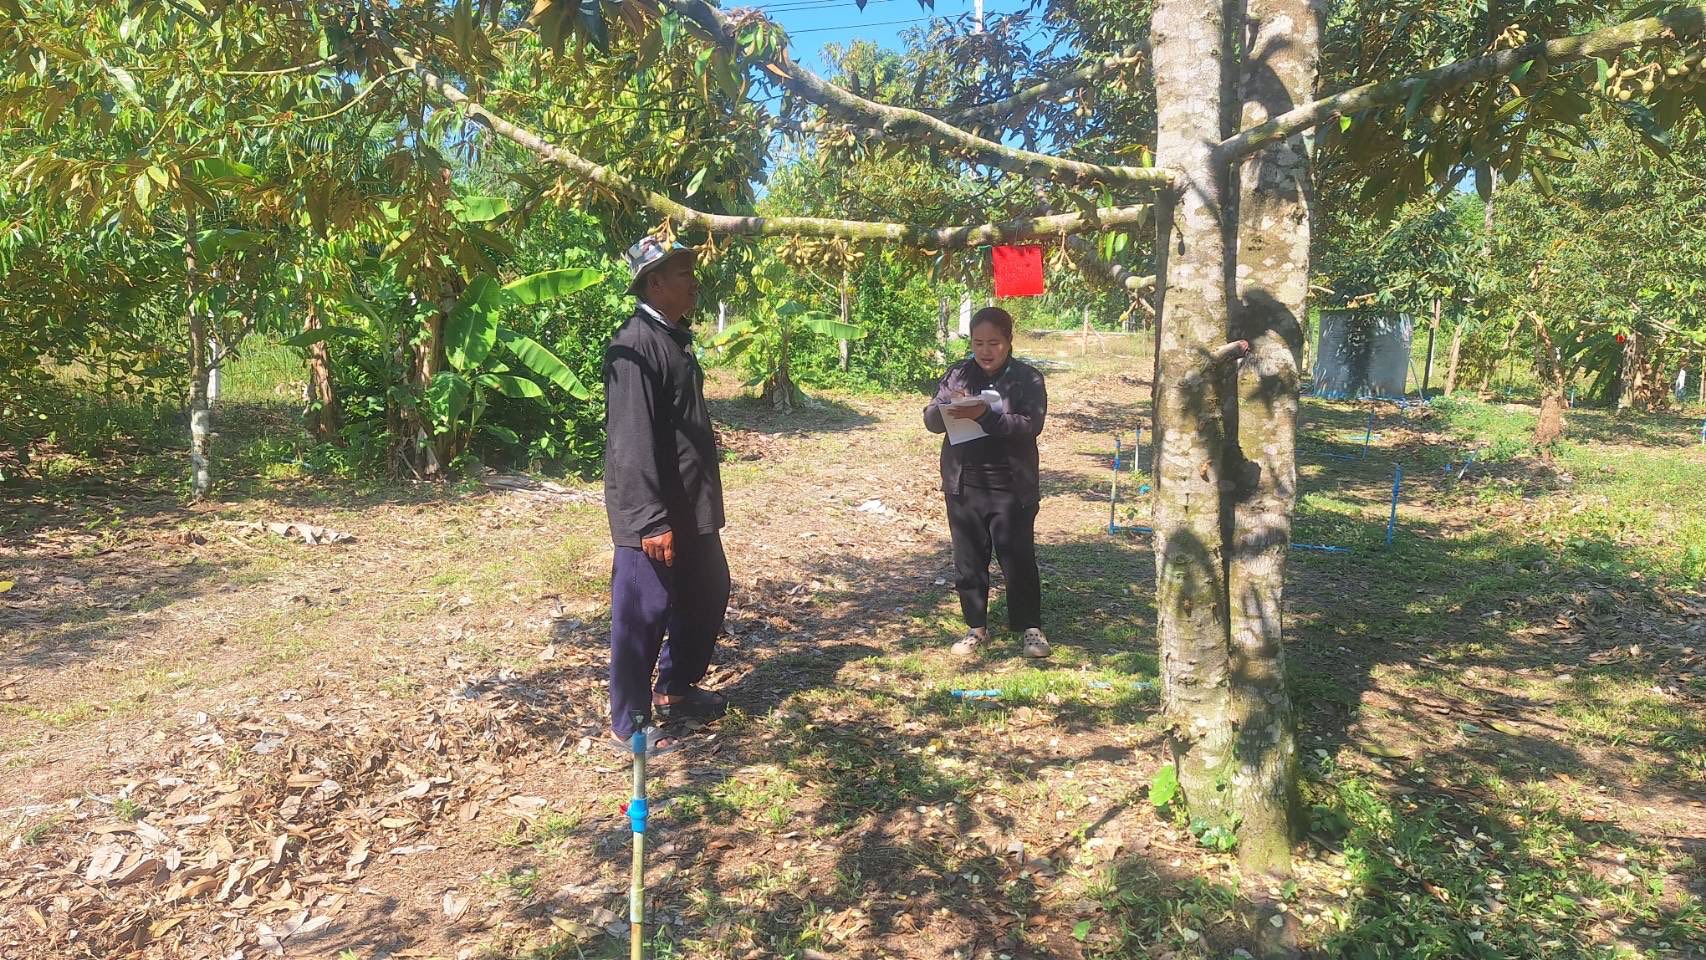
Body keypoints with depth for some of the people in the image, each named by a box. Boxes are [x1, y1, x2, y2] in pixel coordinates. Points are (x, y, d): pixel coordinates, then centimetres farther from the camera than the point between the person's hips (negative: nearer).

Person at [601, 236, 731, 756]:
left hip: (691, 507, 10)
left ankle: (675, 689, 39)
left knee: (708, 596, 20)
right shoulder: (635, 345, -18)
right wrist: (653, 521, -24)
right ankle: (628, 724, 19)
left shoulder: (675, 337, 12)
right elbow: (633, 442, -23)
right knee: (642, 615, 3)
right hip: (653, 514, -10)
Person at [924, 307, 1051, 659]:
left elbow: (1031, 425, -16)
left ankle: (1031, 628, 19)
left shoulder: (1027, 378, -3)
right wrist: (947, 407, -20)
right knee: (968, 560, 11)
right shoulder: (957, 374, 5)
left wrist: (985, 415, -28)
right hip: (963, 485, 3)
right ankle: (976, 627, 25)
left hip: (1011, 487, -3)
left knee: (1018, 559, 4)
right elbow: (930, 420, 2)